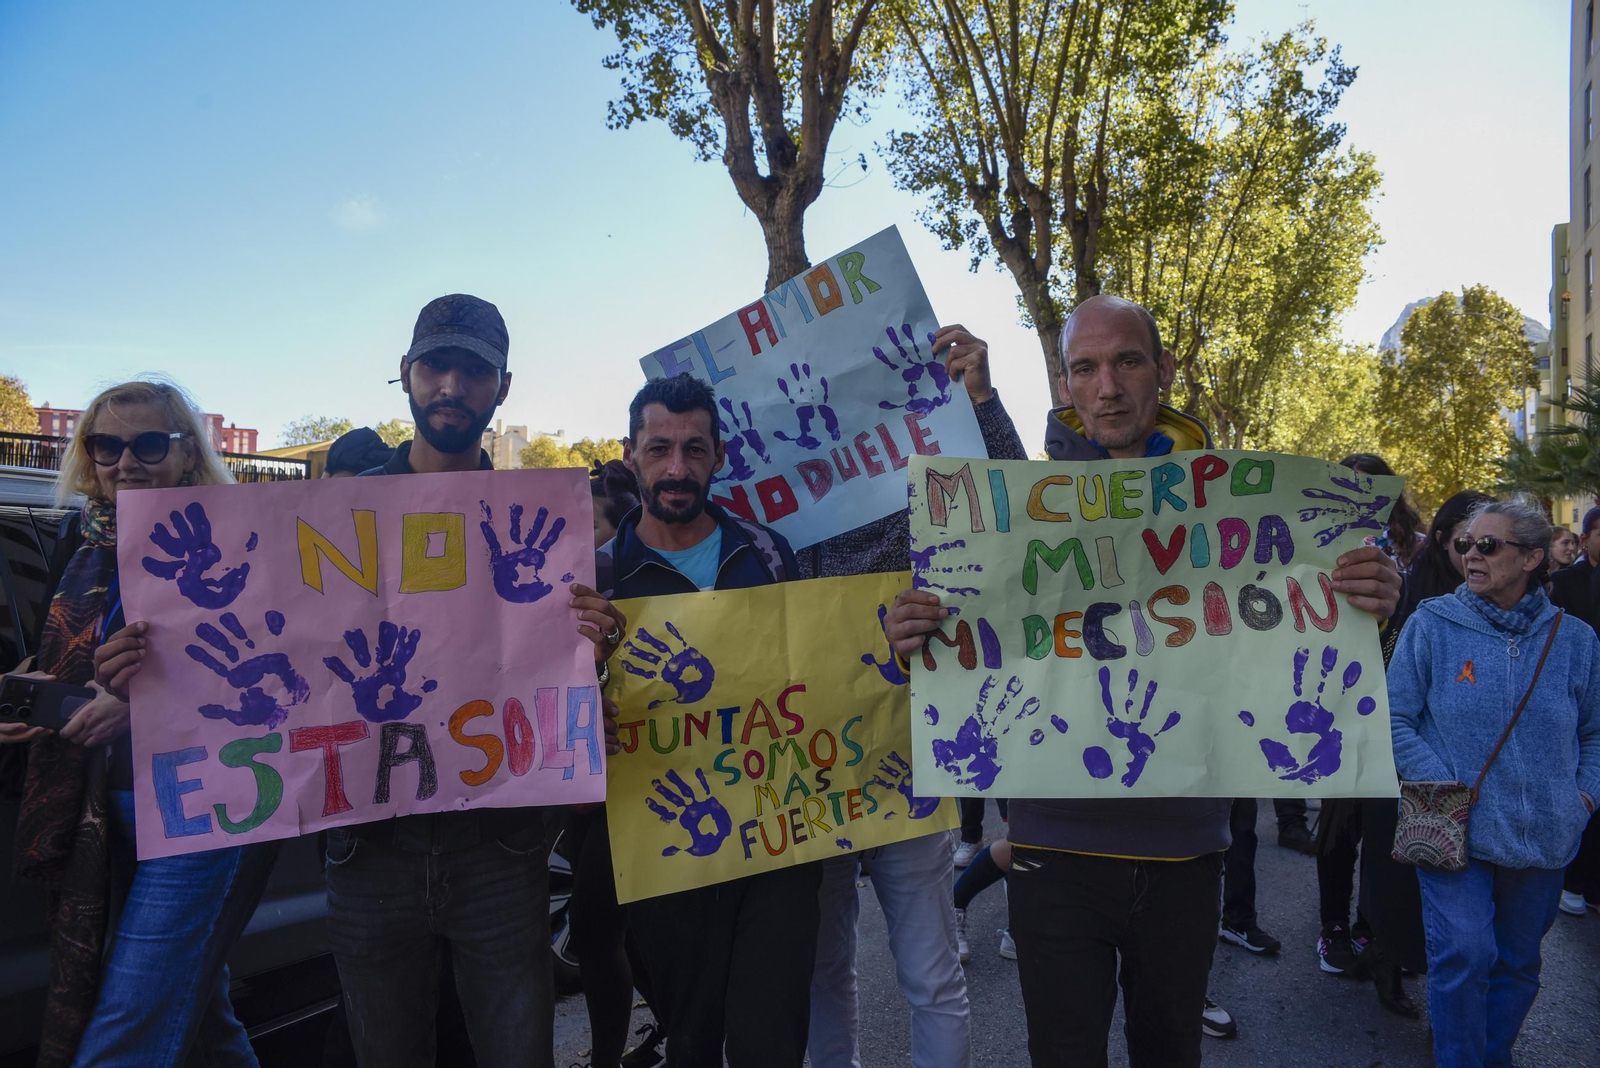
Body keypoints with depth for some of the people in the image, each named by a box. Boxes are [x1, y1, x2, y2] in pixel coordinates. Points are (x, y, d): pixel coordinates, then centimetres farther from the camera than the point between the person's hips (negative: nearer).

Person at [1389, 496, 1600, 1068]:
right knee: (1465, 954, -11)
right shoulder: (1431, 624, -7)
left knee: (1518, 962, 15)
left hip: (1542, 837, 3)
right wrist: (1438, 784, -14)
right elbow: (1395, 717, -5)